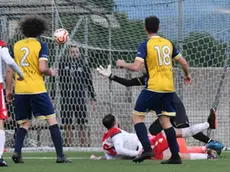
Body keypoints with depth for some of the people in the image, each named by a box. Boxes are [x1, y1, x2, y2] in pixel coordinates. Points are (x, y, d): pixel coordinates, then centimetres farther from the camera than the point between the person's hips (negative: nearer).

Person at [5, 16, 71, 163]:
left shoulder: (16, 46, 9)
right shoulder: (41, 45, -3)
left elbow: (10, 70, 10)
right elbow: (42, 68, -13)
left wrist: (8, 90, 17)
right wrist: (51, 72, 8)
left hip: (20, 90, 4)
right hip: (37, 90, -4)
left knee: (25, 123, 15)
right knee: (52, 120, 2)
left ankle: (17, 152, -5)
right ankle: (60, 156, -4)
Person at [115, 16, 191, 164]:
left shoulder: (145, 45, -7)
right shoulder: (168, 43, 9)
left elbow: (136, 67, -16)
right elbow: (183, 62, 14)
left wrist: (123, 64, 4)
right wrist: (187, 75, 34)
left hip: (153, 87, -5)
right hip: (169, 88, 5)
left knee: (137, 116, 6)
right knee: (165, 121, 10)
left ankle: (147, 149, -10)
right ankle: (175, 156, 4)